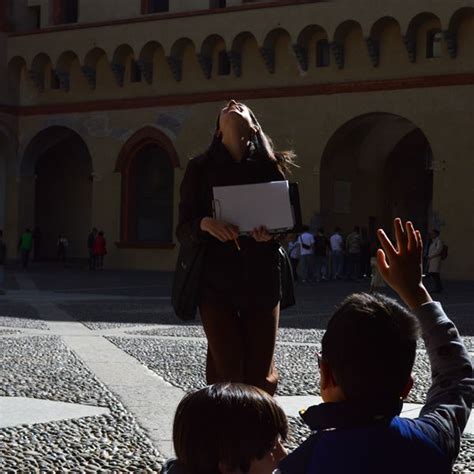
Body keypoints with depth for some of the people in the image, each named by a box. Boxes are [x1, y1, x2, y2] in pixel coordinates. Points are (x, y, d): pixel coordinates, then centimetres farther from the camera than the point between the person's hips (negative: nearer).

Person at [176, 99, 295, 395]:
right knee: (227, 376, -3)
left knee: (261, 376, 4)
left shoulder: (271, 166, 5)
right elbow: (183, 232, 1)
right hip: (217, 282, -1)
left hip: (262, 283, 1)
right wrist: (204, 224, -21)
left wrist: (272, 231, -14)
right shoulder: (201, 169, 3)